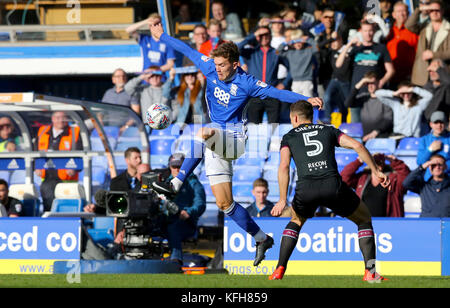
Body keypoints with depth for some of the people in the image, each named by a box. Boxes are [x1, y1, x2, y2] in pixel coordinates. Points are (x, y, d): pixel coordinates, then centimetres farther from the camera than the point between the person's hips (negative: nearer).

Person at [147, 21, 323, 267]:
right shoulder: (210, 69, 1)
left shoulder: (246, 83, -11)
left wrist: (306, 99, -23)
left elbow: (278, 93, -12)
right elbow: (188, 51, 13)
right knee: (224, 203, 2)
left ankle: (176, 184, -36)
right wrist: (162, 36, 22)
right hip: (216, 144, 6)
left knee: (204, 133, -38)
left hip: (233, 138, -6)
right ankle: (262, 239, 15)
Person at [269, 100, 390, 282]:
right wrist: (376, 172, 11)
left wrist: (283, 200, 3)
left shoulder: (289, 137, 21)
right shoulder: (329, 130, 25)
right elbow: (357, 146, 9)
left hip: (306, 188, 1)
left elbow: (284, 166, 4)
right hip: (333, 185, -1)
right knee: (364, 219, 21)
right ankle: (370, 272, 7)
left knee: (296, 222, 33)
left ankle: (280, 269, 19)